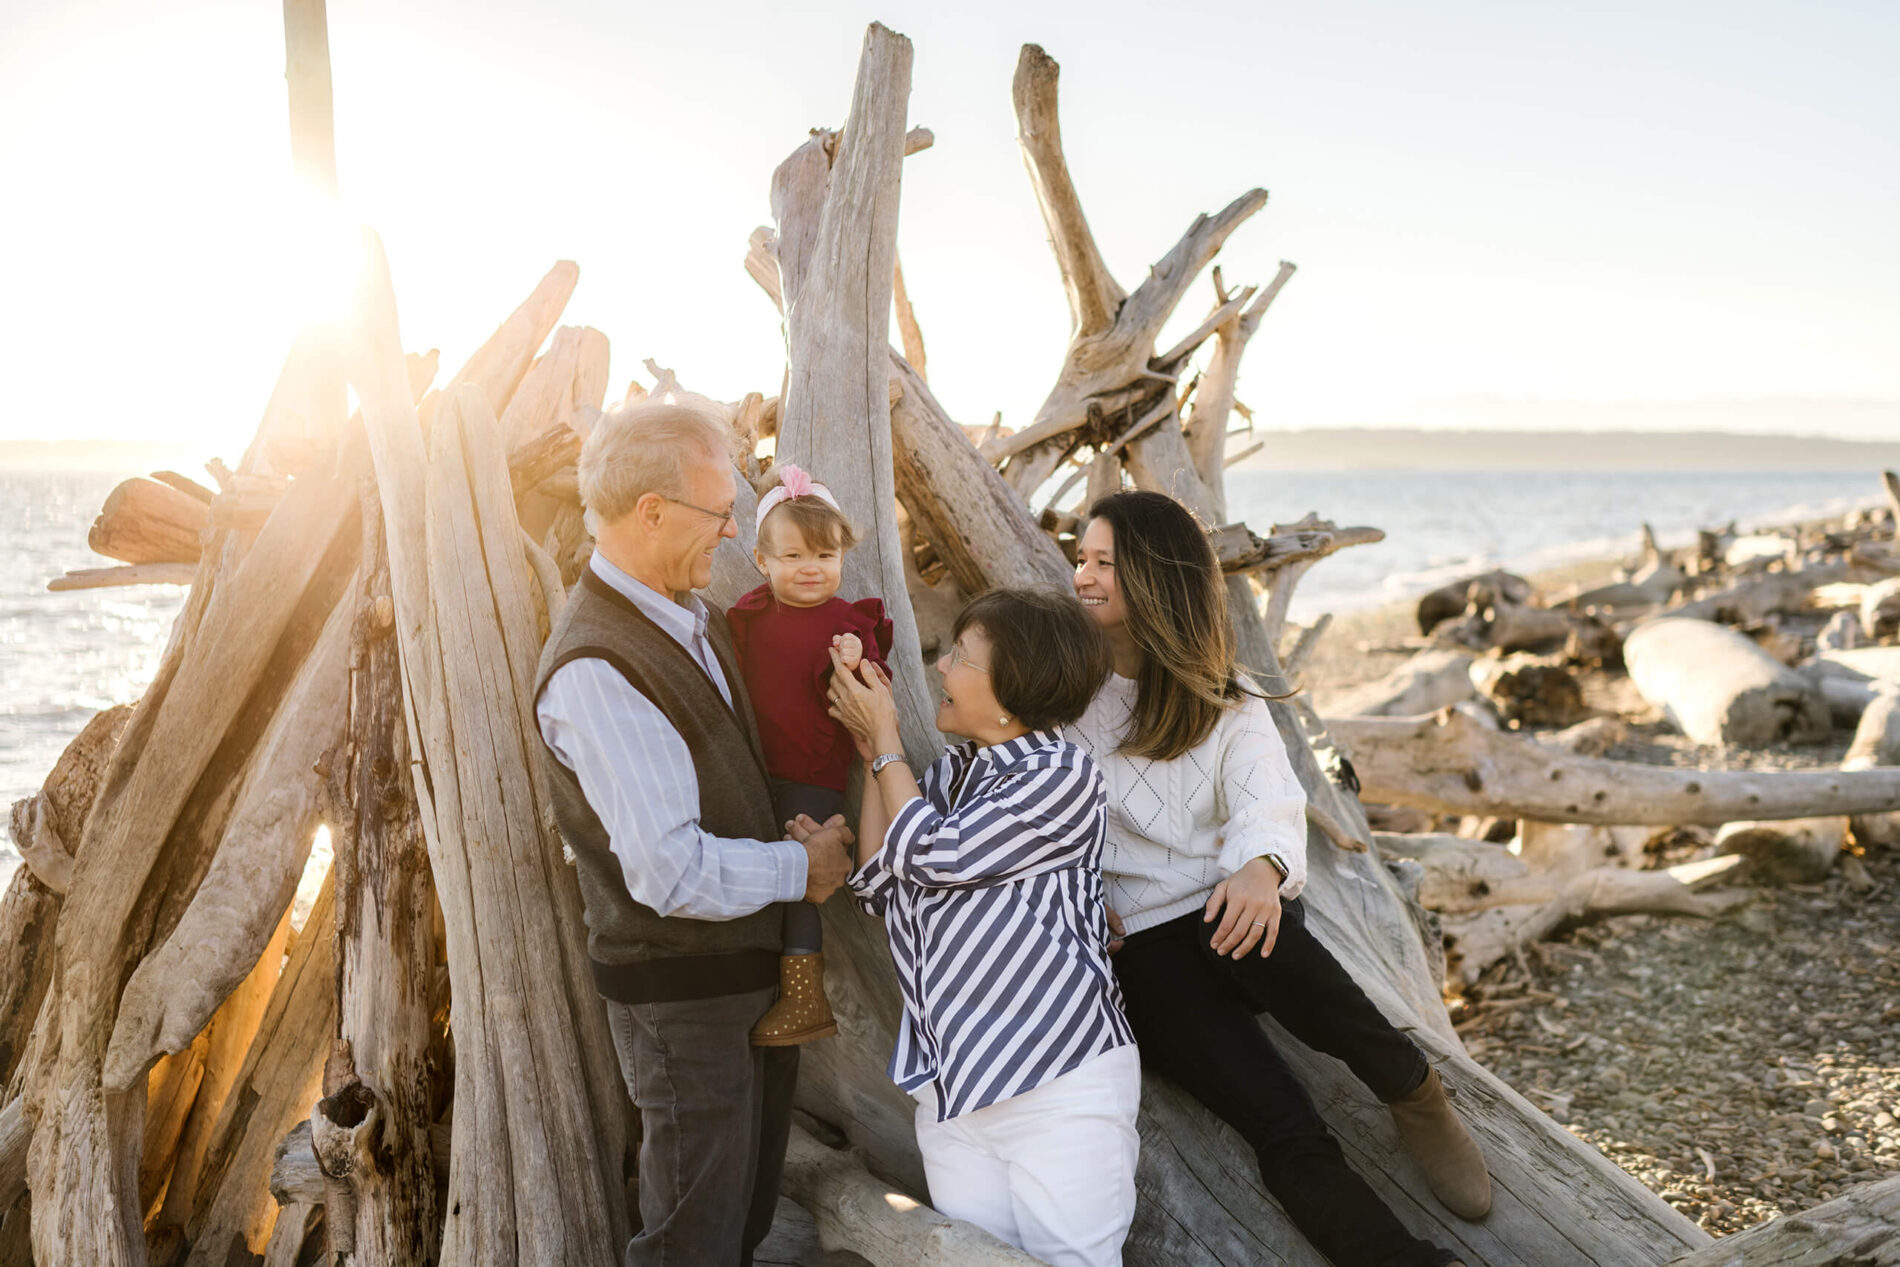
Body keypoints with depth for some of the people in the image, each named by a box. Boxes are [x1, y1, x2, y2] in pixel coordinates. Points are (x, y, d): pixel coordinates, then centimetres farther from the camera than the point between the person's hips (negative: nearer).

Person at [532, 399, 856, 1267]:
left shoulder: (692, 617, 4)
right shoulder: (594, 671, -26)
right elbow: (673, 874, -30)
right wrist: (803, 868, -15)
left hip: (757, 962, 9)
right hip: (684, 993, -9)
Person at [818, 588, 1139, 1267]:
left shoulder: (1061, 775, -10)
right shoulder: (949, 772, 11)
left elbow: (935, 854, -14)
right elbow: (881, 888, 10)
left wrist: (884, 739, -2)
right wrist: (871, 751, 7)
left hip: (1059, 1083, -6)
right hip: (952, 1088, 6)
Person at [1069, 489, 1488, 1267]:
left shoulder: (1225, 702, 11)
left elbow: (1269, 801, -6)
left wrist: (1261, 866, -29)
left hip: (1230, 911, 1)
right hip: (1142, 947, -1)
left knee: (1255, 930, -35)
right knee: (1285, 1130, -21)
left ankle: (1416, 1095, -14)